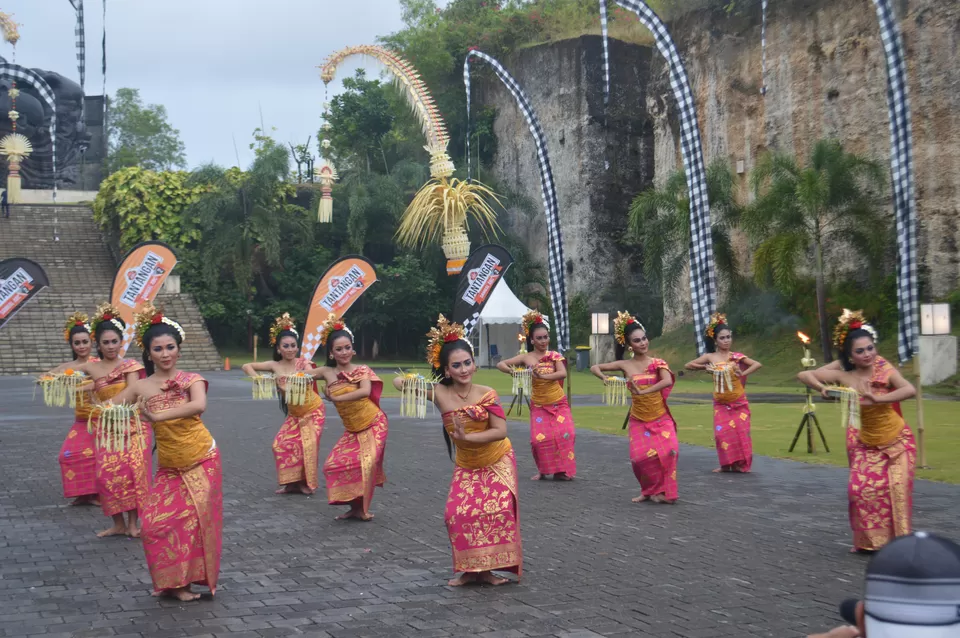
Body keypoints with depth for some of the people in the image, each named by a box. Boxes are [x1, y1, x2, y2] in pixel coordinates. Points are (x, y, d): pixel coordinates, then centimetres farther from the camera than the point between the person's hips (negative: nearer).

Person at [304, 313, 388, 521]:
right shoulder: (327, 372, -1)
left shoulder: (361, 370, -11)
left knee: (366, 463, -15)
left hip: (374, 424, -5)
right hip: (352, 429, 5)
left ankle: (362, 508, 1)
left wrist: (336, 398, -22)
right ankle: (354, 507, 11)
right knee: (335, 464, -2)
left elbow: (365, 391, -29)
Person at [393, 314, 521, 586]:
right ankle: (470, 569, 5)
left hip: (499, 462, -1)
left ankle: (487, 568, 1)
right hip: (466, 466, 1)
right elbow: (399, 382, -9)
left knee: (498, 511, -12)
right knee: (459, 513, -11)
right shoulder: (440, 393, -14)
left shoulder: (487, 393, -17)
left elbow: (501, 431, -20)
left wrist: (467, 437, -28)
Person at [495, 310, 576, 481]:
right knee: (539, 439, -11)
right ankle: (543, 470, 12)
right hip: (539, 406, 0)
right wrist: (511, 370, -25)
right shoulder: (526, 358, -2)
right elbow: (500, 364, -3)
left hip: (559, 404, 0)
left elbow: (563, 373, -20)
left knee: (565, 435, -15)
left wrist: (543, 376, -33)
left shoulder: (555, 356, -3)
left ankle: (562, 470, -1)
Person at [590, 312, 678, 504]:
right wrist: (605, 378, -14)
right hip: (639, 420, 1)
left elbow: (668, 381, -24)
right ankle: (649, 490, 14)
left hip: (661, 418, -1)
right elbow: (594, 368, 6)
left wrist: (643, 392, -31)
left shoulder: (658, 363, -3)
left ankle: (662, 491, -2)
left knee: (669, 450, -21)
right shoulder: (625, 365, 0)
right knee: (640, 457, -14)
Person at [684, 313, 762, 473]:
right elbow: (688, 365, 6)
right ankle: (726, 464, 9)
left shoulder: (736, 357, -3)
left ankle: (739, 464, 8)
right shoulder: (710, 357, 0)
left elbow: (757, 365, -8)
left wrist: (743, 374, -14)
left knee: (740, 432, -2)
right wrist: (705, 367, -3)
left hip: (739, 402, -1)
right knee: (722, 433, -3)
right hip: (720, 404, 1)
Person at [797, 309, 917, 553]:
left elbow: (910, 390, -35)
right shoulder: (843, 375, -11)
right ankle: (868, 541, 16)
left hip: (897, 441, -2)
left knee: (896, 488, -12)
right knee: (861, 489, -4)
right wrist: (822, 388, -25)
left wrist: (877, 399, -43)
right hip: (864, 444, 2)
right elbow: (803, 375, -7)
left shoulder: (885, 370, -17)